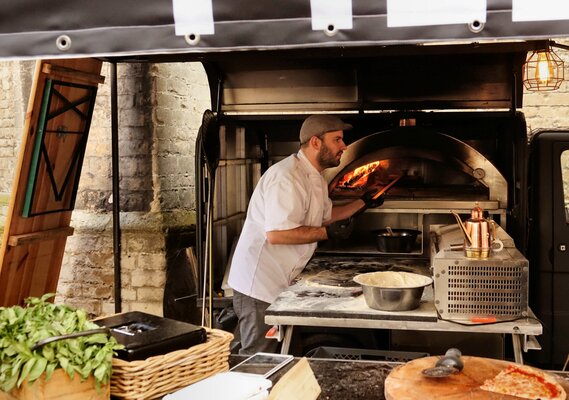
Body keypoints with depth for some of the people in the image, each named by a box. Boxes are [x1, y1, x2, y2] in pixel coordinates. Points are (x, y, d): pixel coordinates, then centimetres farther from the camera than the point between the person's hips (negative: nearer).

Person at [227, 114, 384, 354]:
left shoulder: (315, 178, 12)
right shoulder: (287, 177, -22)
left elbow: (326, 216, 30)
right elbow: (276, 233, -30)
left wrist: (363, 203, 26)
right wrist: (324, 233, -21)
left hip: (278, 283, 10)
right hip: (258, 283, -10)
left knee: (273, 353, 16)